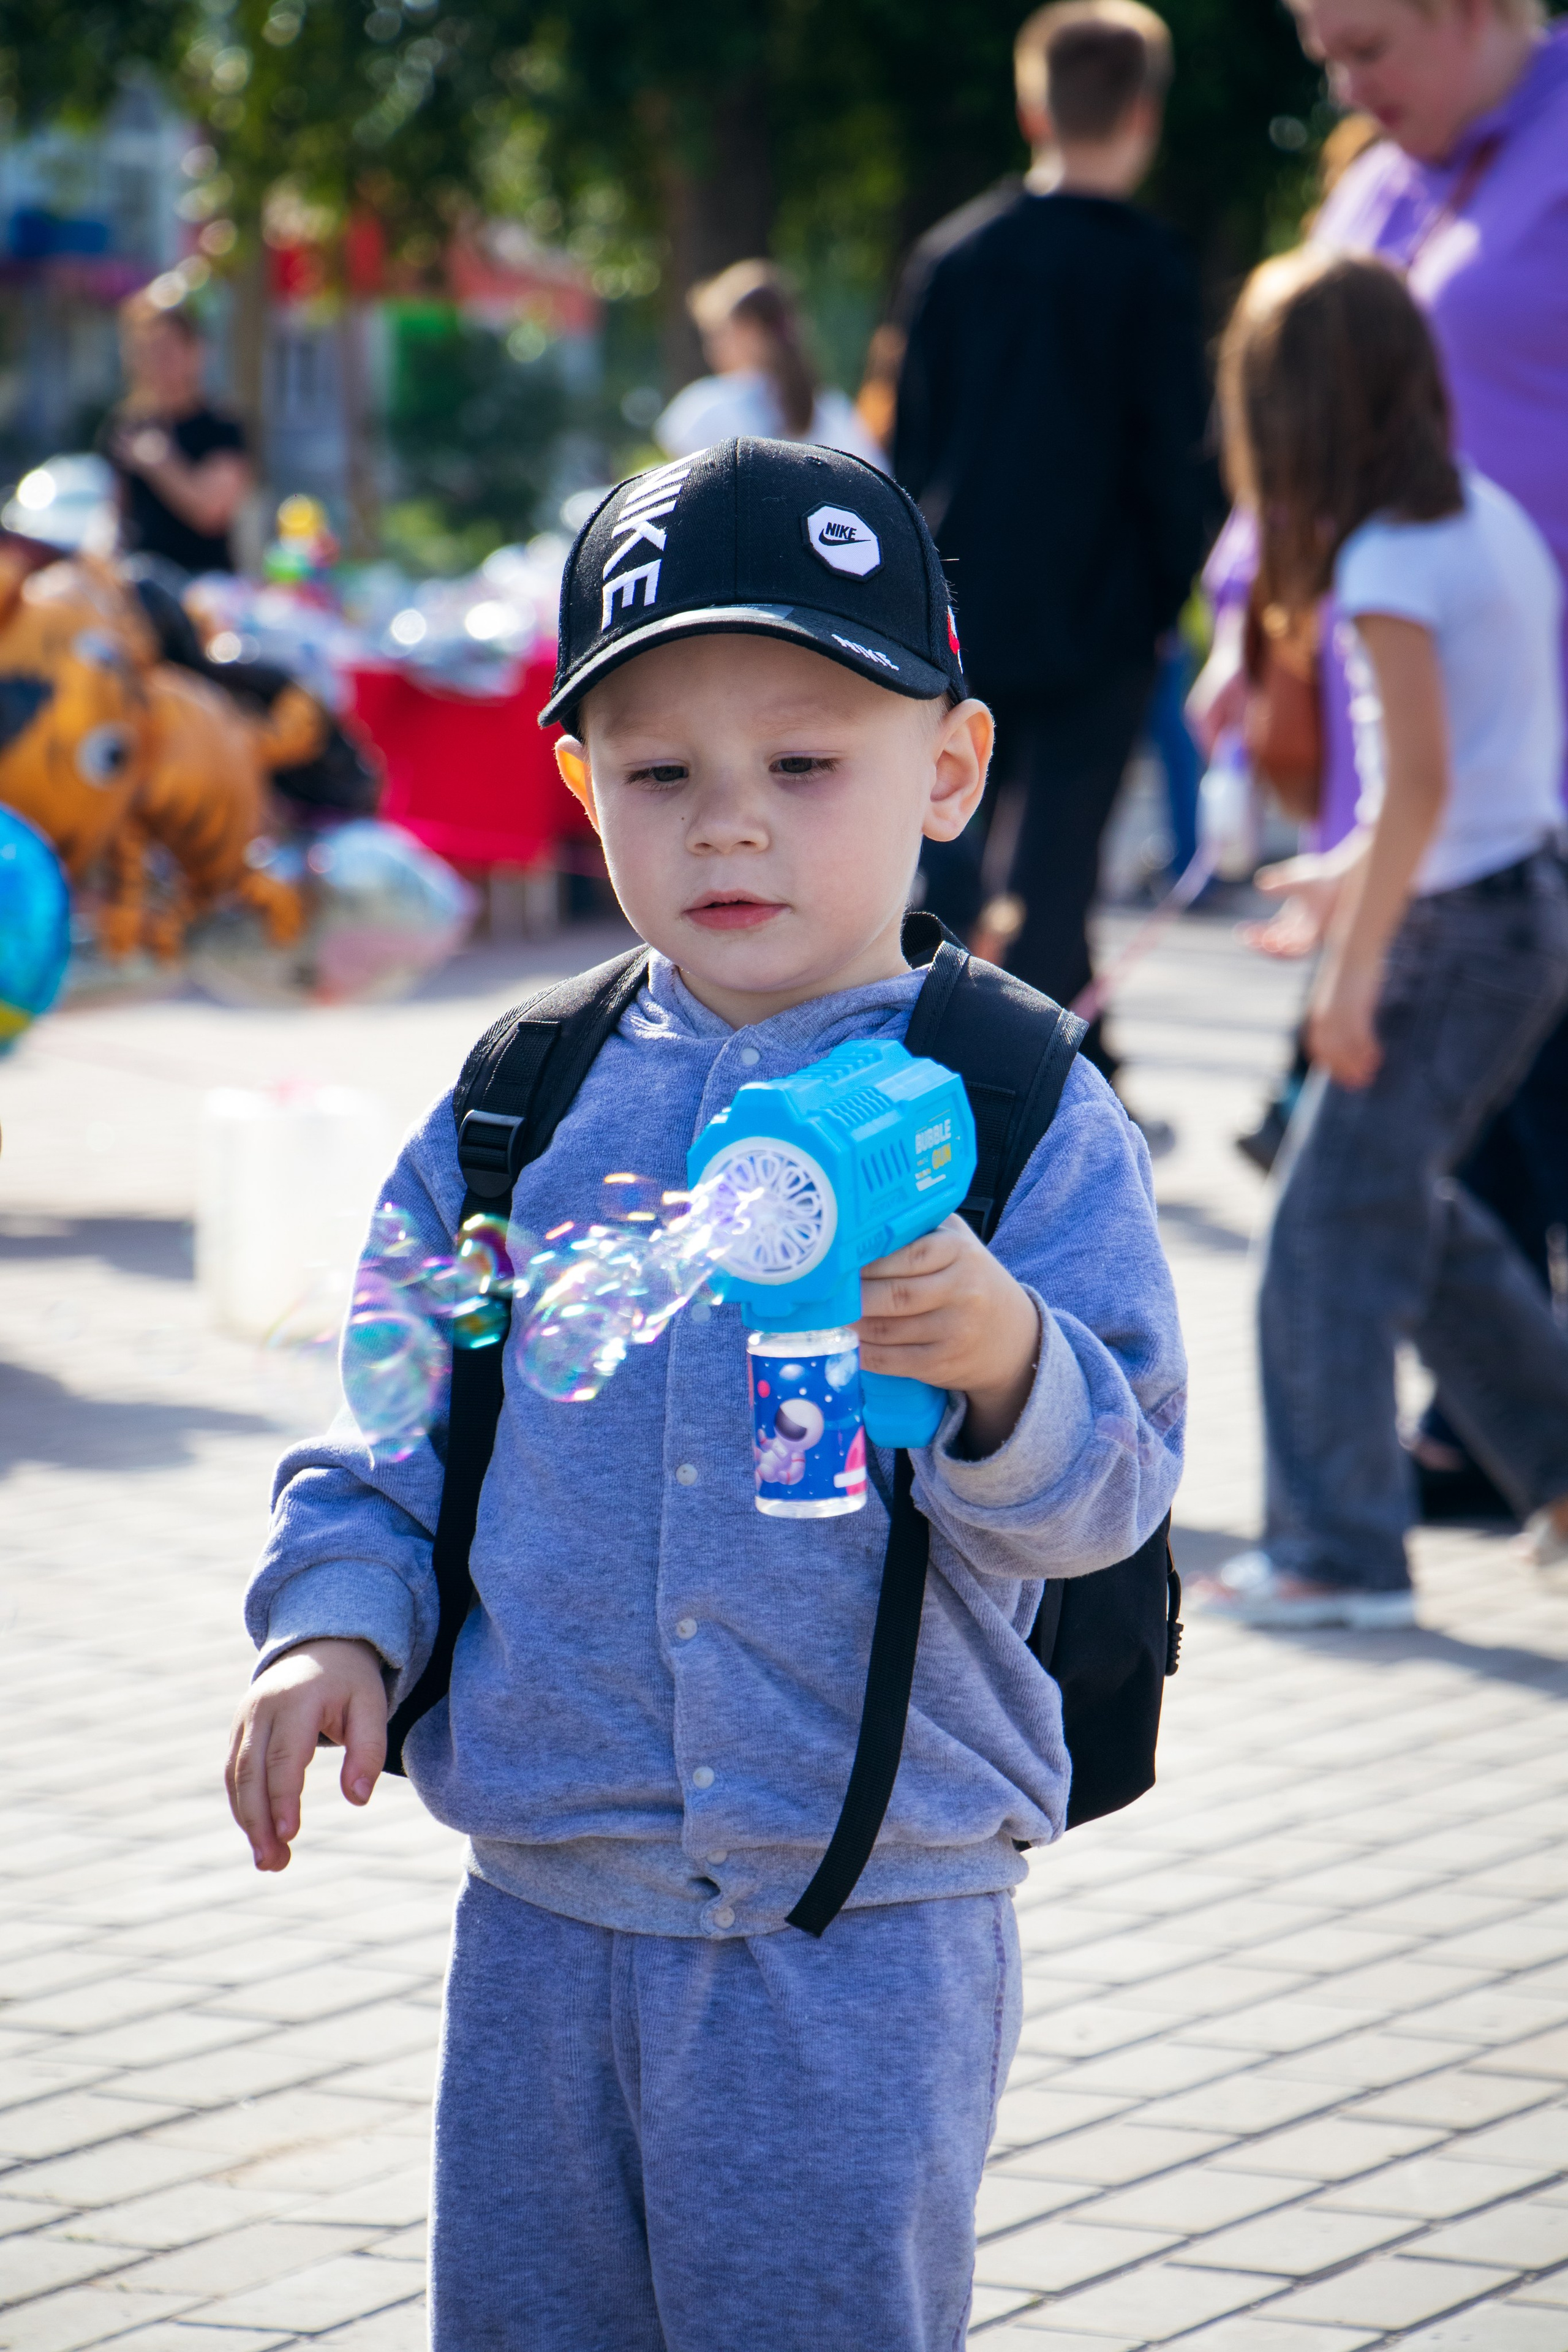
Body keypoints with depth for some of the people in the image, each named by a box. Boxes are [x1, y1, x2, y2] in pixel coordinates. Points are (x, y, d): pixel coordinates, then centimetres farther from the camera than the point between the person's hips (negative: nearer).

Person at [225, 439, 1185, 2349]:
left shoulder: (1022, 1119, -5)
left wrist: (1004, 1369, -32)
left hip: (863, 1950, -4)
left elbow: (1107, 1489, -12)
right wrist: (334, 1625, -4)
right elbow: (389, 1425, 13)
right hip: (544, 1925, 4)